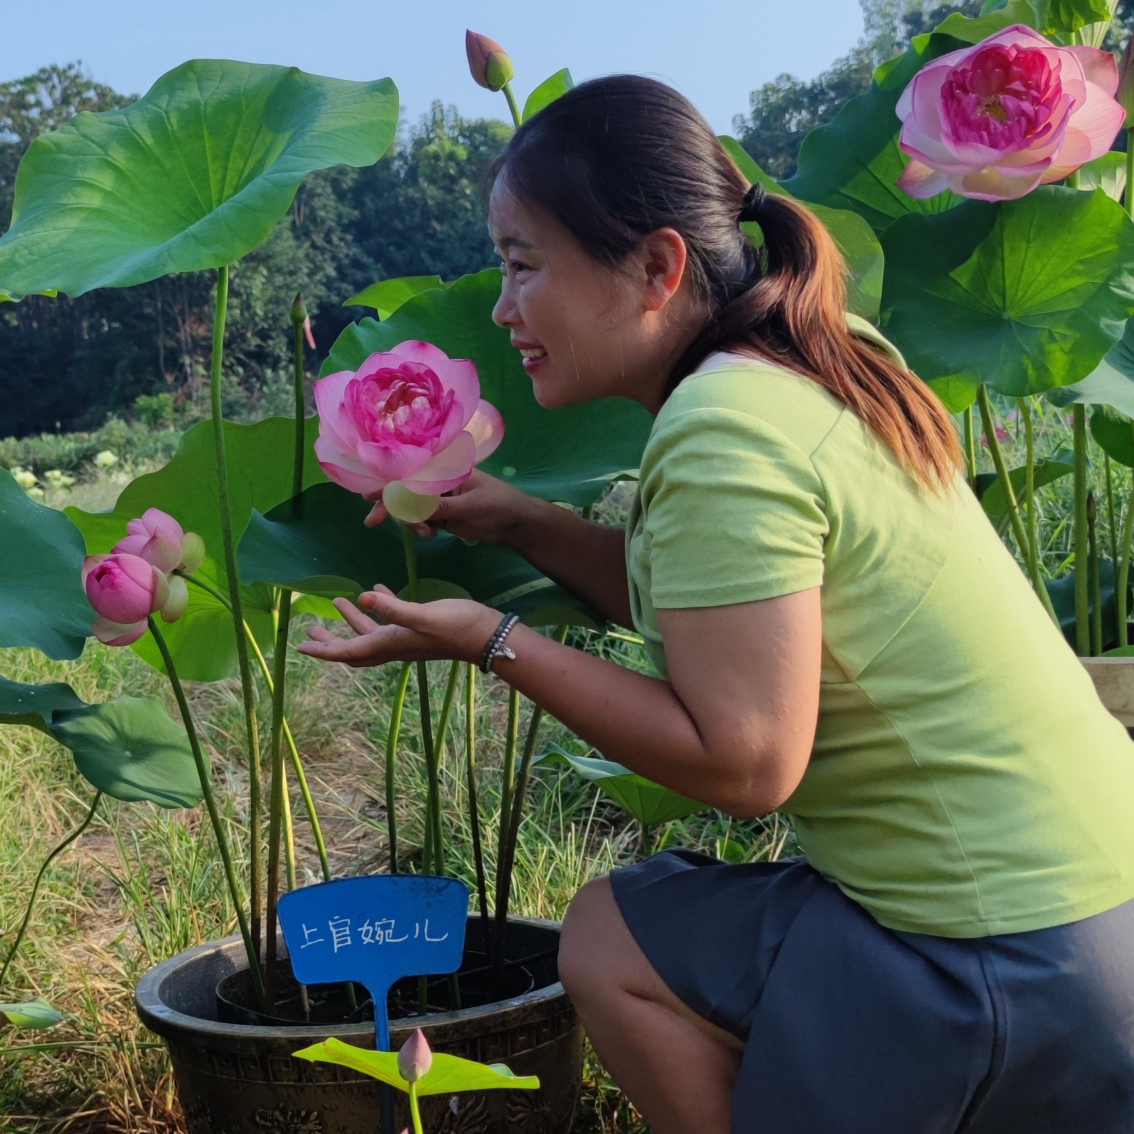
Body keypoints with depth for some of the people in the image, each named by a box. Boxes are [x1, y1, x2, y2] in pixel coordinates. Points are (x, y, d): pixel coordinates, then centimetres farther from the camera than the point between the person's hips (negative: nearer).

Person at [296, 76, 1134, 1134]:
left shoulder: (721, 437, -22)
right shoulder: (817, 363, 5)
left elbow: (743, 762, -22)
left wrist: (492, 643, -16)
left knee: (610, 942, -4)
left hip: (1000, 958, -9)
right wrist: (522, 523, 8)